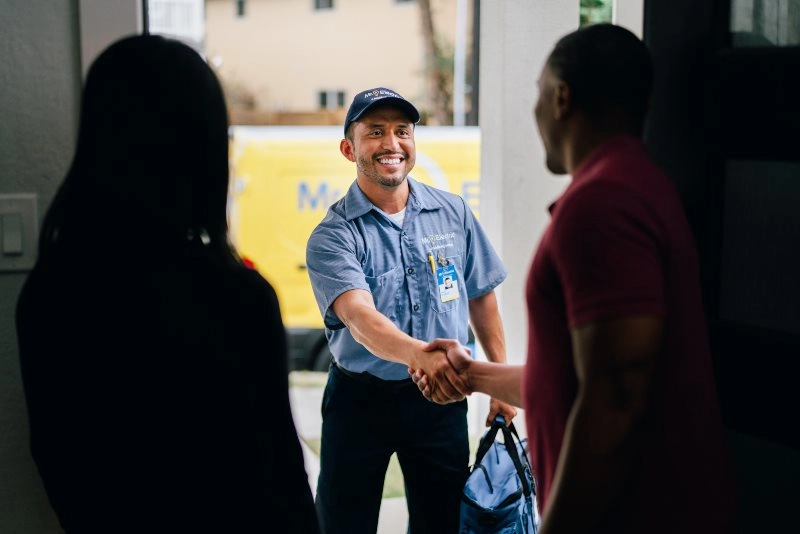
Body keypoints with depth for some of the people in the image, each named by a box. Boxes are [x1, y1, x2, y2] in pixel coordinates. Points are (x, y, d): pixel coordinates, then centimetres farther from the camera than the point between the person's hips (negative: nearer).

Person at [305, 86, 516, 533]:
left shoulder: (454, 213, 1)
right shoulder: (333, 236, -11)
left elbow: (480, 296, 11)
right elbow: (359, 316, -28)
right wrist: (419, 354, -47)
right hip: (361, 399, -2)